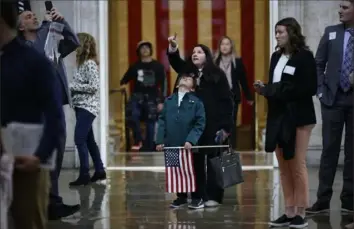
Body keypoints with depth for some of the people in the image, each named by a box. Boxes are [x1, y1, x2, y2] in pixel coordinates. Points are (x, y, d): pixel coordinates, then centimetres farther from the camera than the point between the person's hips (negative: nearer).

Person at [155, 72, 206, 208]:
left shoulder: (196, 102, 0)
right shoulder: (169, 100, 12)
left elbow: (200, 124, -6)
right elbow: (162, 121, 9)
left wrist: (191, 140, -18)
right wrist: (160, 140, -1)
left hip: (188, 146, -3)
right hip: (171, 145, 3)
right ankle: (181, 197, 22)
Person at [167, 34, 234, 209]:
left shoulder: (217, 74, -3)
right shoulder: (188, 71, 9)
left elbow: (227, 101, -5)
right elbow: (176, 62, -9)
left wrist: (226, 126, -10)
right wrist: (173, 49, -29)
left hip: (213, 125, -4)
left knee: (213, 160, 4)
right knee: (196, 160, 6)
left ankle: (213, 196, 9)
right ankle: (198, 196, 10)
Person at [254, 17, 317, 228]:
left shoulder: (304, 56, -6)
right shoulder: (276, 57, 13)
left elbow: (310, 88, -12)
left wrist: (284, 92, -17)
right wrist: (265, 89, -5)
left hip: (298, 118, -6)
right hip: (278, 117, 6)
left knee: (298, 166, -4)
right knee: (284, 168, 7)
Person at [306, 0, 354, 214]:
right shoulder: (331, 32, 4)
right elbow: (318, 64, 8)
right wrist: (320, 91, 0)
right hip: (333, 99, 1)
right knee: (329, 149, 2)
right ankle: (323, 199, 4)